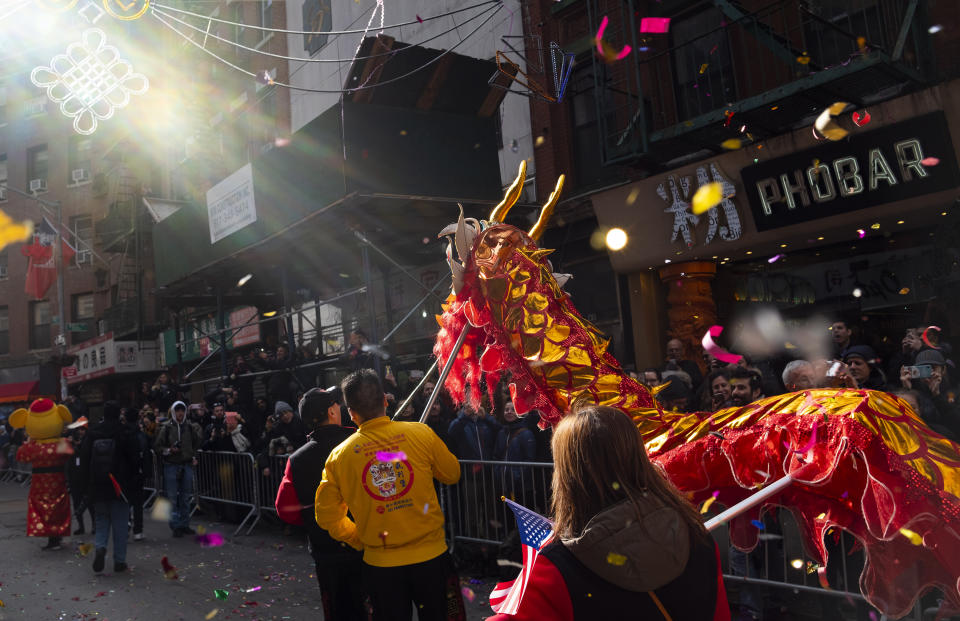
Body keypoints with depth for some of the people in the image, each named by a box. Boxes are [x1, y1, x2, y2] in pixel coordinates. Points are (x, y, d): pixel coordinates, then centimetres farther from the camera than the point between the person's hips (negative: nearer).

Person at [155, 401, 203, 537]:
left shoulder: (190, 427, 5)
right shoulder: (167, 427, -4)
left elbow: (196, 443, 19)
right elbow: (157, 446, -1)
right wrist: (169, 450, -16)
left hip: (187, 465, 3)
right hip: (171, 465, -3)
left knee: (186, 497, 9)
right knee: (172, 497, -3)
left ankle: (184, 524, 18)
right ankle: (175, 526, 5)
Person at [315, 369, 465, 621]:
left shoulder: (339, 455, -6)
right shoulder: (420, 433, -11)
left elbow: (327, 517, 1)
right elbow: (452, 475, 4)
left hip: (380, 564, 1)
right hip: (430, 554, -1)